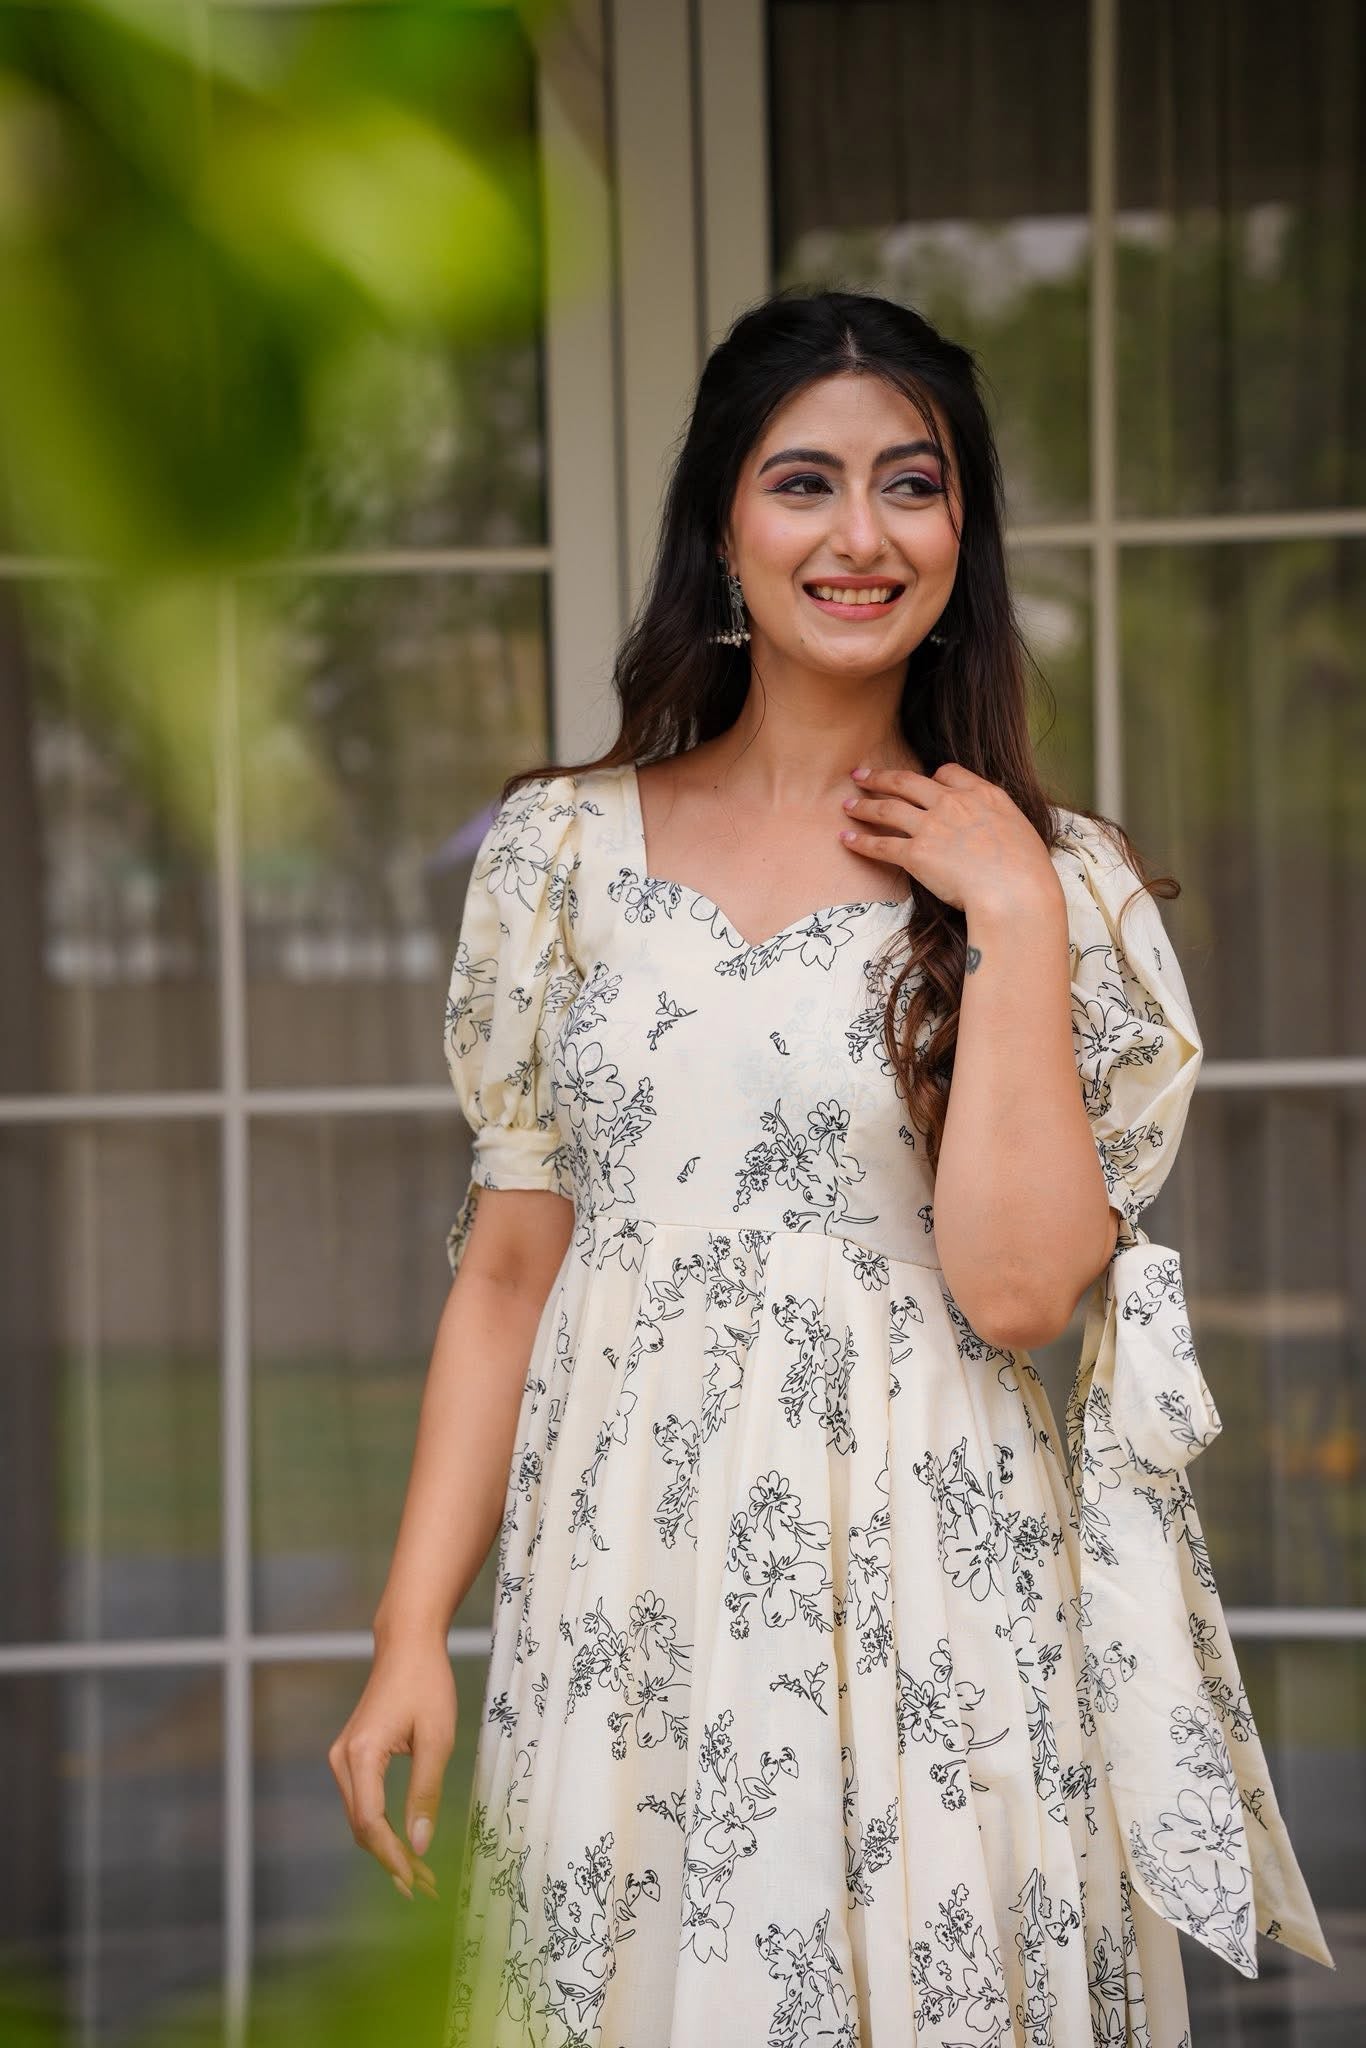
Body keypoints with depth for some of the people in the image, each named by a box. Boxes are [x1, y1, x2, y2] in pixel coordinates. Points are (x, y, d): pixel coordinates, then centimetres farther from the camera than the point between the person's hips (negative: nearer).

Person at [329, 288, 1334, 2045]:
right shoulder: (565, 848, 5)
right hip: (628, 1594, 1)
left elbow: (1016, 1287, -10)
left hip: (935, 1599, -1)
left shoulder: (1061, 880, 1)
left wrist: (1010, 924, -12)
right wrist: (412, 1631, 1)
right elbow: (510, 1267, 6)